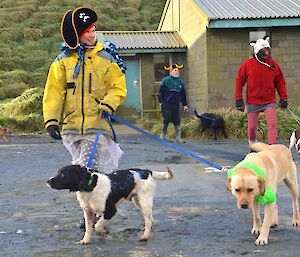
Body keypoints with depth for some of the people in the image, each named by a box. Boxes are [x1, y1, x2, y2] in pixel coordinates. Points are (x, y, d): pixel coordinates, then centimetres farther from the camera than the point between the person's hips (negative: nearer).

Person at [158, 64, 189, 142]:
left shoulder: (180, 82, 13)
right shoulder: (166, 80, -1)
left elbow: (183, 94, 19)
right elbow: (161, 92, -1)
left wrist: (185, 105, 15)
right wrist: (161, 102, -8)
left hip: (176, 105, 4)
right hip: (166, 104, -4)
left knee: (177, 121, 0)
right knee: (167, 120, -6)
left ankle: (178, 137, 4)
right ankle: (163, 135, 11)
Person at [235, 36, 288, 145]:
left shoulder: (273, 64, 0)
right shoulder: (248, 64, -4)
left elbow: (280, 82, 7)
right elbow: (239, 81, 2)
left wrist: (283, 98, 2)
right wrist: (238, 99, -2)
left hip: (269, 102, 0)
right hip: (253, 102, 0)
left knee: (272, 125, -12)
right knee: (252, 127, 9)